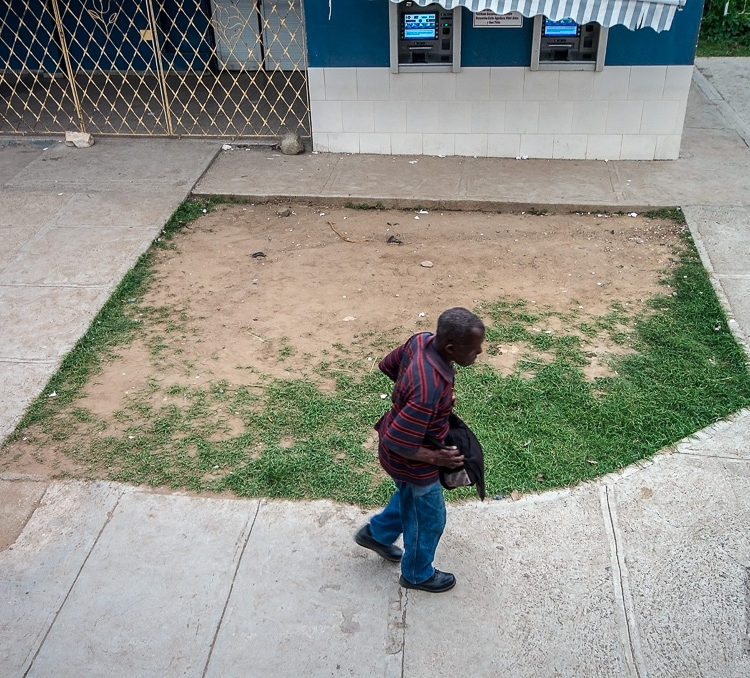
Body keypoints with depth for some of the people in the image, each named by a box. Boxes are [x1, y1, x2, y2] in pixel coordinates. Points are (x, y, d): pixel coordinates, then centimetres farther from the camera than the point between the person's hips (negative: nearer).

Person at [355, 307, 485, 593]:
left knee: (409, 498, 35)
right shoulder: (430, 390, -43)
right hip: (412, 464, -8)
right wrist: (437, 458, -21)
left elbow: (387, 366, 1)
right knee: (428, 519, 20)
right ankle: (417, 574, 47)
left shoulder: (422, 340, -19)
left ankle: (376, 533, 57)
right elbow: (397, 443, -35)